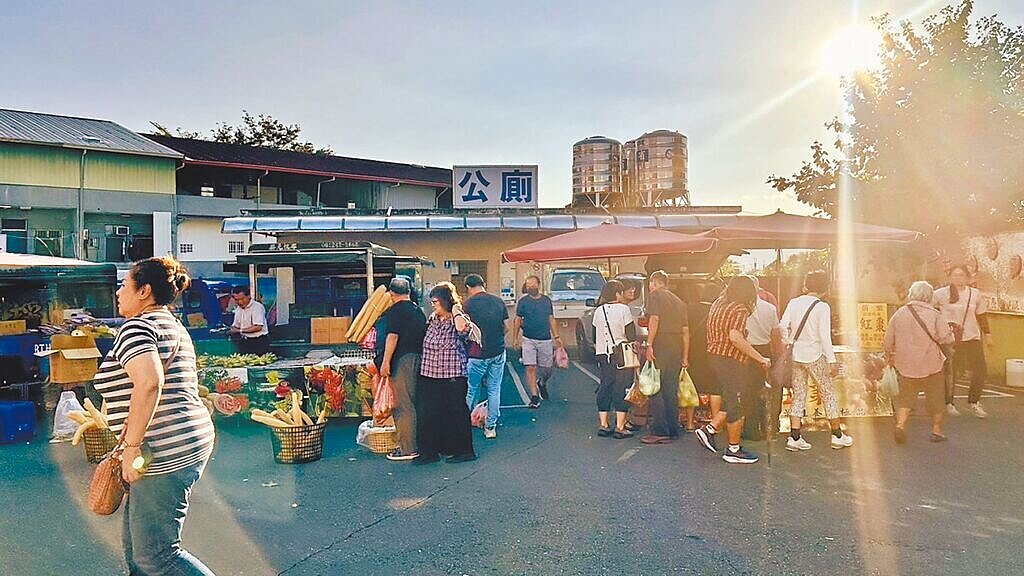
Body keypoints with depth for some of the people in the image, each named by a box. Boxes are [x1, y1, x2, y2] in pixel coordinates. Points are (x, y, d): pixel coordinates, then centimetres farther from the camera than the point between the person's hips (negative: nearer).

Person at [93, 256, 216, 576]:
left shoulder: (136, 327, -13)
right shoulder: (171, 325, 17)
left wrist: (131, 445, -25)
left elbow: (149, 382, -32)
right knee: (135, 540, 22)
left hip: (164, 454, -10)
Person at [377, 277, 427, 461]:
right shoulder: (418, 310, 15)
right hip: (418, 359, 8)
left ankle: (407, 449, -1)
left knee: (403, 406, -4)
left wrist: (385, 362, -16)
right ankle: (416, 444, 22)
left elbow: (392, 337, -16)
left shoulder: (396, 310, -9)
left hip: (402, 361, -8)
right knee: (414, 403, 15)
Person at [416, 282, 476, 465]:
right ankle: (429, 451, 19)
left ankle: (464, 451, 18)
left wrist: (456, 310, -19)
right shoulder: (432, 319, 10)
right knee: (428, 414, 8)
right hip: (430, 375, 7)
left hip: (453, 376, -7)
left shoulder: (458, 319, -9)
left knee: (456, 413, 5)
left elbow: (462, 328, -35)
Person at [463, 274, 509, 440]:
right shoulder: (499, 301, 2)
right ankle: (491, 427, 15)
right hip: (498, 352, 3)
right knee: (494, 390, 10)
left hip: (477, 354, -3)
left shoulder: (468, 304, -9)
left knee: (471, 391, 11)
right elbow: (506, 327, 6)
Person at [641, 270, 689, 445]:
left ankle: (660, 432, -7)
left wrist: (649, 344, -17)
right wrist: (685, 356, 18)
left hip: (661, 344, -7)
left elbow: (654, 319, -14)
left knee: (655, 389, -4)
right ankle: (673, 431, 14)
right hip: (677, 347, 7)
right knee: (671, 390, 11)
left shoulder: (654, 295, 1)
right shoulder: (679, 301, 21)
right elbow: (685, 330, 17)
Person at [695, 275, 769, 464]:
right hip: (731, 361, -9)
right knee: (737, 404, 1)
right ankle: (733, 450, 10)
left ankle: (709, 429, 14)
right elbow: (735, 338, -29)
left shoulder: (719, 303, 11)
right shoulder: (739, 309, -16)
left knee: (732, 400, 19)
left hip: (715, 356, 9)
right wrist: (760, 358, -25)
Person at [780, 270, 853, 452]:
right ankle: (837, 435, 20)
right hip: (815, 357, -4)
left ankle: (794, 437, 7)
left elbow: (783, 326, -4)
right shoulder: (822, 307, -11)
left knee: (798, 395, 10)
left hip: (796, 356, 4)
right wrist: (832, 361, -10)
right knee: (829, 394, 11)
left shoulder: (794, 303, 1)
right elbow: (825, 336, -14)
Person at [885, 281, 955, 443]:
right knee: (936, 398, 14)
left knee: (905, 397, 12)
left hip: (905, 365, 2)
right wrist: (951, 332, 10)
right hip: (931, 364, -2)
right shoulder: (934, 314, -10)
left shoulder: (898, 314, 0)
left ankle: (900, 424, -6)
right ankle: (936, 430, 22)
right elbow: (947, 339, -12)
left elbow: (888, 342, 5)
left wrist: (889, 358, 22)